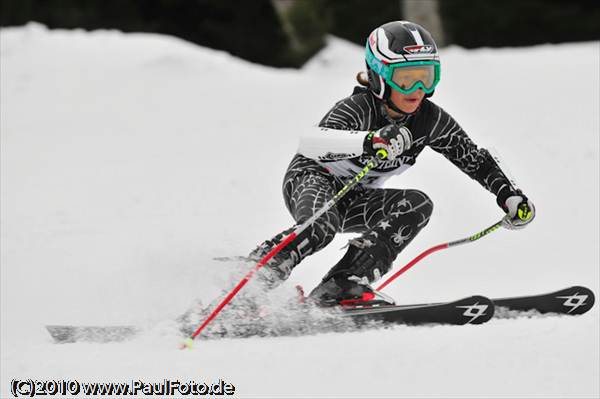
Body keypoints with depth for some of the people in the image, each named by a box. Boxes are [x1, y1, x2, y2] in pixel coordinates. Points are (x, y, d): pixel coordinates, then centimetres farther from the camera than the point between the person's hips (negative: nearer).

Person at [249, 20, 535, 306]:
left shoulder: (431, 120, -12)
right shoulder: (359, 108, -29)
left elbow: (474, 159, 1)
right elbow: (309, 143, -49)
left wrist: (509, 196, -13)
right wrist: (370, 141, -65)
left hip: (354, 202, 7)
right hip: (312, 179, -7)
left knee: (418, 205, -20)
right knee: (321, 227, -38)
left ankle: (342, 285, -26)